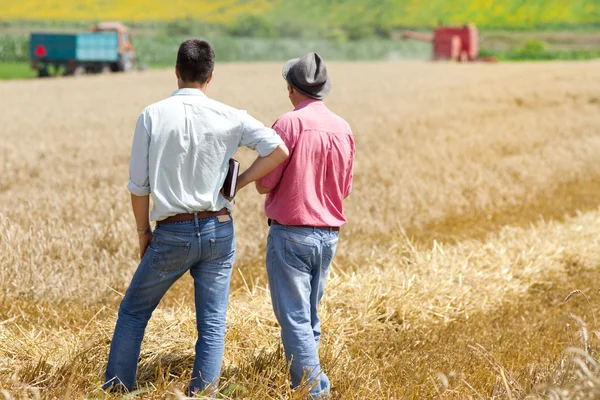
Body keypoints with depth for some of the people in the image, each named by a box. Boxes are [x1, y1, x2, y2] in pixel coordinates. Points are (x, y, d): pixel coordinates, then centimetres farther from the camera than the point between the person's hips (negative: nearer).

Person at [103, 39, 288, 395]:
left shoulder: (153, 116, -5)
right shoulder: (229, 117, -3)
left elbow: (138, 186, -3)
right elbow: (279, 151, -7)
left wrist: (143, 232, 10)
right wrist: (237, 183, 3)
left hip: (172, 233, -1)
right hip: (219, 230, 1)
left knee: (133, 313, 16)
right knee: (213, 324, 7)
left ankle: (116, 391, 19)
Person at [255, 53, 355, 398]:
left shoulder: (290, 123, -13)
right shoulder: (344, 129, 4)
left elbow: (264, 184, -10)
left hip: (291, 232, -6)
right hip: (329, 234, 6)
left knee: (294, 317, -3)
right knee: (310, 315, 17)